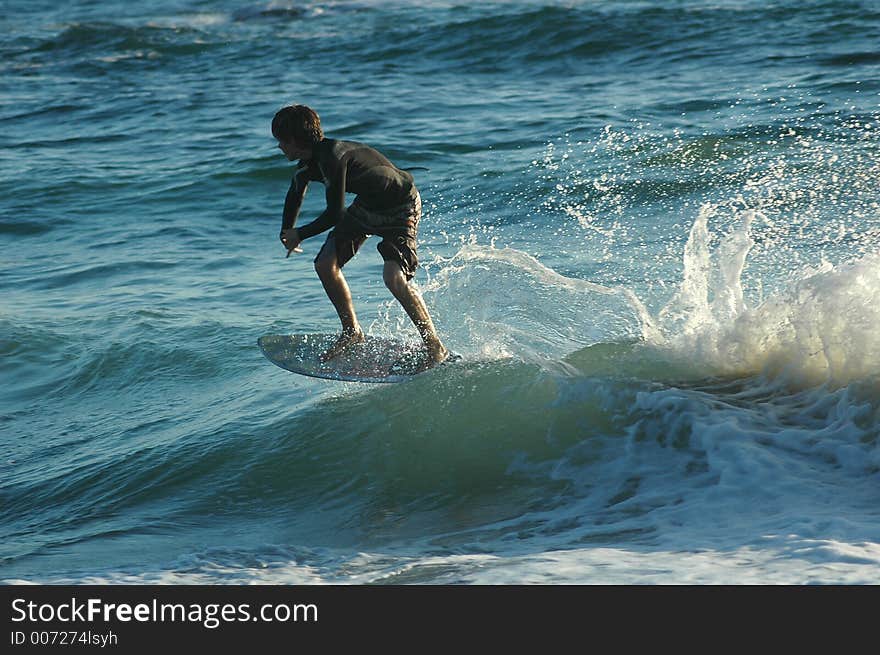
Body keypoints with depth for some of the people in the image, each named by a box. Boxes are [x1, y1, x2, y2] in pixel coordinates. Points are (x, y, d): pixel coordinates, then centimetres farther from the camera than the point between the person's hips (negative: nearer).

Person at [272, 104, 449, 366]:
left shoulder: (333, 157, -33)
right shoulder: (307, 164, -4)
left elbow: (335, 214, -29)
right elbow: (295, 195, 19)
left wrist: (300, 234, -15)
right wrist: (287, 232, 17)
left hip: (401, 207, -9)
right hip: (367, 205, 9)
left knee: (394, 277, -24)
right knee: (325, 264, -1)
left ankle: (435, 347, -12)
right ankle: (352, 332, 17)